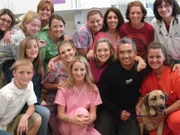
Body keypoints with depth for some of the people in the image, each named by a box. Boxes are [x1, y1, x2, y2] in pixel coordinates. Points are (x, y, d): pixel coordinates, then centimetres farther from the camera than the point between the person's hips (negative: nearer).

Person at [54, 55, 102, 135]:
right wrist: (71, 119, -31)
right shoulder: (64, 88, -6)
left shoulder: (93, 89, 0)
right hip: (66, 126, -2)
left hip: (85, 127, 2)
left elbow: (93, 113, -4)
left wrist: (90, 119, -30)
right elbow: (60, 114, -8)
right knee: (82, 111, -32)